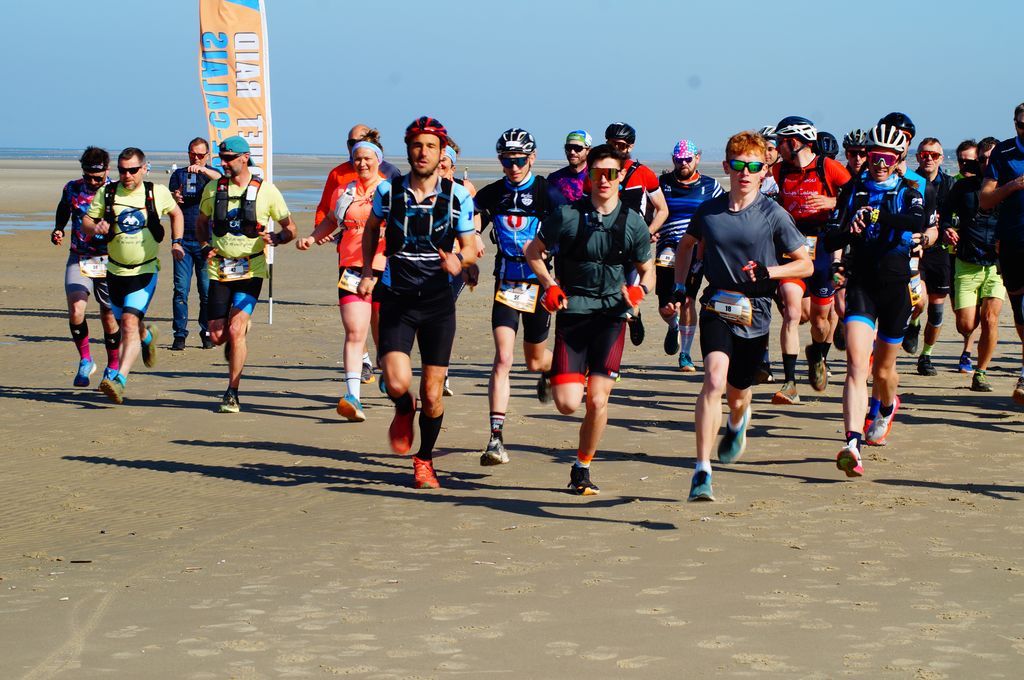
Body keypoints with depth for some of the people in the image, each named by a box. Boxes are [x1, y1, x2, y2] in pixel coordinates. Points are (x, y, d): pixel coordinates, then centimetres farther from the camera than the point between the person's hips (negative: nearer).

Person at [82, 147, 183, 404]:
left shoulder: (157, 193, -4)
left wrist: (177, 242, 7)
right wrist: (95, 228, -22)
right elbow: (85, 225, 0)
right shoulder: (107, 194, -2)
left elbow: (176, 213, 16)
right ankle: (147, 336, 54)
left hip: (145, 271, -3)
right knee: (127, 325, 18)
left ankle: (119, 379, -29)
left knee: (130, 322, -21)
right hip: (115, 271, 3)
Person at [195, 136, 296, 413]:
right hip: (219, 270, 3)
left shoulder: (266, 190, -3)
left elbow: (290, 228, 4)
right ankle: (236, 346, 39)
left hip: (251, 271, -3)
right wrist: (206, 246, 1)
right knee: (218, 335, 1)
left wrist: (276, 238, -18)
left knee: (235, 330, -15)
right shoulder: (213, 188, 5)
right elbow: (201, 223, 20)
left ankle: (232, 393, -4)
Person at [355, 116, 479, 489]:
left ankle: (424, 460, 27)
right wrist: (367, 272, 10)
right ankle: (403, 411, 21)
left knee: (432, 395, 2)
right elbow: (371, 228, 19)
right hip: (396, 299, 0)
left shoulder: (458, 197, -3)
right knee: (398, 384, -17)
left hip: (439, 302, 0)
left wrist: (458, 259, -18)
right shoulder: (388, 191, -1)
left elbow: (470, 247, 5)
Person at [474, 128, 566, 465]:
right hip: (506, 283, 1)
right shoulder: (491, 194, 3)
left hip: (539, 283, -1)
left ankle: (553, 368, 55)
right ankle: (496, 438, -18)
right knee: (503, 358, -15)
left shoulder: (547, 193, -7)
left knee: (534, 361, 15)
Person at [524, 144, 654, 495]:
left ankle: (582, 469, 13)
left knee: (597, 401, -8)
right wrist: (550, 285, -5)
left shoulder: (633, 223, 1)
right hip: (572, 312, 0)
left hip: (611, 315, 1)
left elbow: (647, 270, 13)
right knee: (568, 404, -8)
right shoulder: (567, 215, -3)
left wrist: (639, 289, -10)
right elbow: (534, 251, 10)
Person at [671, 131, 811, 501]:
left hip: (754, 314, 0)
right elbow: (686, 244, 22)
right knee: (714, 380, -23)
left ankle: (737, 423, 56)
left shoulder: (774, 215, -7)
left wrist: (769, 271, -17)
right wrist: (680, 287, 11)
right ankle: (702, 471, -24)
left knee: (737, 393, 15)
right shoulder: (709, 211, 1)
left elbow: (806, 264, -1)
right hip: (716, 307, 0)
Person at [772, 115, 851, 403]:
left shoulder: (828, 167, -7)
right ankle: (790, 384, -14)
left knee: (820, 317, 10)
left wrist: (832, 202, -18)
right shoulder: (780, 171, 7)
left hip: (823, 247, -2)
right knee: (792, 312, -14)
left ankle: (818, 357, 44)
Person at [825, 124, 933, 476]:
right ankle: (852, 445, -30)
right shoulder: (853, 190, 6)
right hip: (861, 285, 0)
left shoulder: (908, 190, 1)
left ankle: (886, 408, 52)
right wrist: (847, 231, -17)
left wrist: (877, 215, -34)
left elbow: (919, 222, -21)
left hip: (895, 286, 0)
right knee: (856, 365, -18)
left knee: (883, 368, 16)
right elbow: (832, 238, 6)